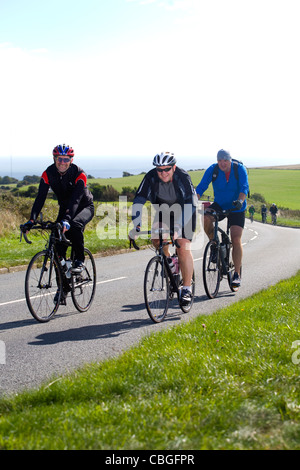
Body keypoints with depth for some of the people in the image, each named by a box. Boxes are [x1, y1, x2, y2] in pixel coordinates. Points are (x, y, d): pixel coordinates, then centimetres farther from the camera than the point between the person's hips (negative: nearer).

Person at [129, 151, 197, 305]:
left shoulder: (183, 177, -30)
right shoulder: (151, 177, -22)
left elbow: (189, 205, -36)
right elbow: (138, 201, -24)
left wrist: (178, 227, -49)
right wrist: (137, 226, -37)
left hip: (184, 213, -3)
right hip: (163, 212, 4)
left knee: (183, 247, -16)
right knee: (156, 238, -21)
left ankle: (187, 289, -9)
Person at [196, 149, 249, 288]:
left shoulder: (240, 169, -15)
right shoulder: (212, 170, -12)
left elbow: (244, 187, -26)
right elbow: (201, 187, -18)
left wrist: (240, 201, -47)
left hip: (236, 209, -2)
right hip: (219, 205, 2)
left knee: (236, 240, -14)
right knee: (205, 218, -31)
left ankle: (237, 274, -6)